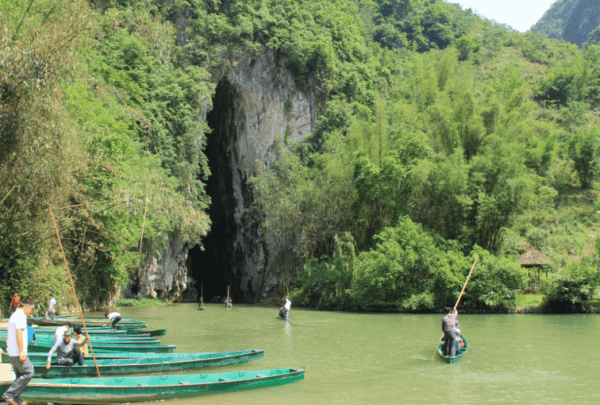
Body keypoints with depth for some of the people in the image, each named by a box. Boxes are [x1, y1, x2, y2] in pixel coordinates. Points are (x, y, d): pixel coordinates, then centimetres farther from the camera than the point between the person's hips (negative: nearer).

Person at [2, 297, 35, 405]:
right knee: (28, 373, -9)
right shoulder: (20, 316, -14)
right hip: (17, 352, -10)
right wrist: (22, 351, -25)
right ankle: (9, 394, -9)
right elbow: (19, 333, -23)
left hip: (12, 352, 10)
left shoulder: (14, 315, 19)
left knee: (20, 375, 13)